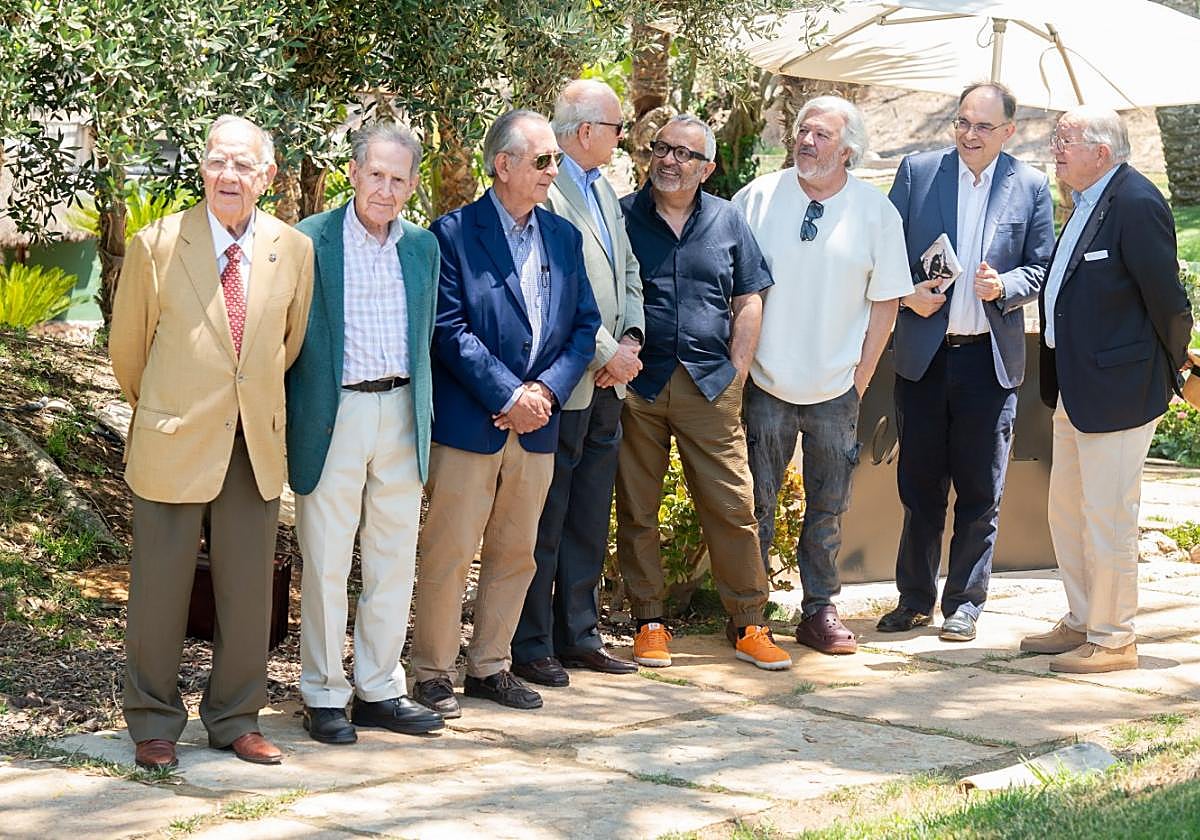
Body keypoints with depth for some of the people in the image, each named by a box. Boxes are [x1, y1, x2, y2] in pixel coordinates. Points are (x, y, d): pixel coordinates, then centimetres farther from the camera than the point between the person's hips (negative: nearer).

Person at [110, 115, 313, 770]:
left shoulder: (295, 250, 1)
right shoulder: (155, 246, -6)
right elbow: (127, 347, 6)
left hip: (257, 443, 3)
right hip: (173, 443, -2)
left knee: (249, 590, 8)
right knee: (160, 589, 3)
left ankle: (235, 720, 23)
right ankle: (153, 724, 18)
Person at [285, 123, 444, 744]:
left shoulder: (423, 246, 10)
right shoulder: (310, 240, -6)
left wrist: (422, 409, 15)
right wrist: (290, 423, -5)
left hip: (401, 414, 5)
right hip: (332, 416, -5)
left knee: (395, 559, 9)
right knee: (325, 564, 1)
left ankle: (379, 688, 20)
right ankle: (323, 695, 12)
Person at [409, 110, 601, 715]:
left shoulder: (564, 237, 12)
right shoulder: (454, 233, -6)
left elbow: (585, 325, 10)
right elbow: (450, 330, -12)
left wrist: (546, 391, -6)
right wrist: (508, 397, -16)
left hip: (536, 424, 6)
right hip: (468, 424, -6)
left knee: (515, 553, 12)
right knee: (449, 552, -1)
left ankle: (489, 666, 24)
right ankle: (433, 672, 10)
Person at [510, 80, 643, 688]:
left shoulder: (602, 188, 15)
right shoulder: (545, 191, -15)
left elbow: (628, 271, 18)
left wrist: (630, 338, 2)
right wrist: (607, 351, -15)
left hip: (607, 385, 9)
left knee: (589, 522, 15)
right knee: (544, 523, 0)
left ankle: (577, 634, 24)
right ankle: (531, 647, 8)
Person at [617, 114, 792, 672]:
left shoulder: (727, 221, 11)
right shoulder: (621, 217, 5)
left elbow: (749, 299, 12)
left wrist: (736, 372, 3)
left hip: (710, 385, 1)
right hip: (637, 386, -1)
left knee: (732, 505, -2)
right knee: (637, 509, 3)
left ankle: (748, 625, 6)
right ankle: (649, 621, 13)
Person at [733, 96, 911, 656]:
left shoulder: (876, 211, 1)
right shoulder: (758, 198, -1)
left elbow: (885, 301, 4)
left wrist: (861, 378, 0)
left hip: (836, 389, 1)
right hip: (766, 383, -1)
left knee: (827, 507, 9)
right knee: (756, 504, 4)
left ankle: (819, 610, 19)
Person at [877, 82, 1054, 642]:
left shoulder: (1031, 187, 1)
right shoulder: (917, 171, 2)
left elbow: (1041, 268, 3)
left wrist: (1004, 286, -16)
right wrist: (907, 293, -11)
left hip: (991, 359, 0)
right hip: (923, 356, 1)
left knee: (980, 491, 6)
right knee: (920, 485, 9)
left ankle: (965, 602, 17)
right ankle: (915, 598, 21)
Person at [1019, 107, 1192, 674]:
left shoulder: (1136, 203, -18)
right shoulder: (1087, 203, 12)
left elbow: (1167, 300, -16)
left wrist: (1171, 369, -4)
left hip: (1115, 388, -10)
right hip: (1075, 388, 10)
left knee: (1107, 517, -1)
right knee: (1066, 510, 18)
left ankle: (1112, 640, 11)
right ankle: (1082, 622, 31)